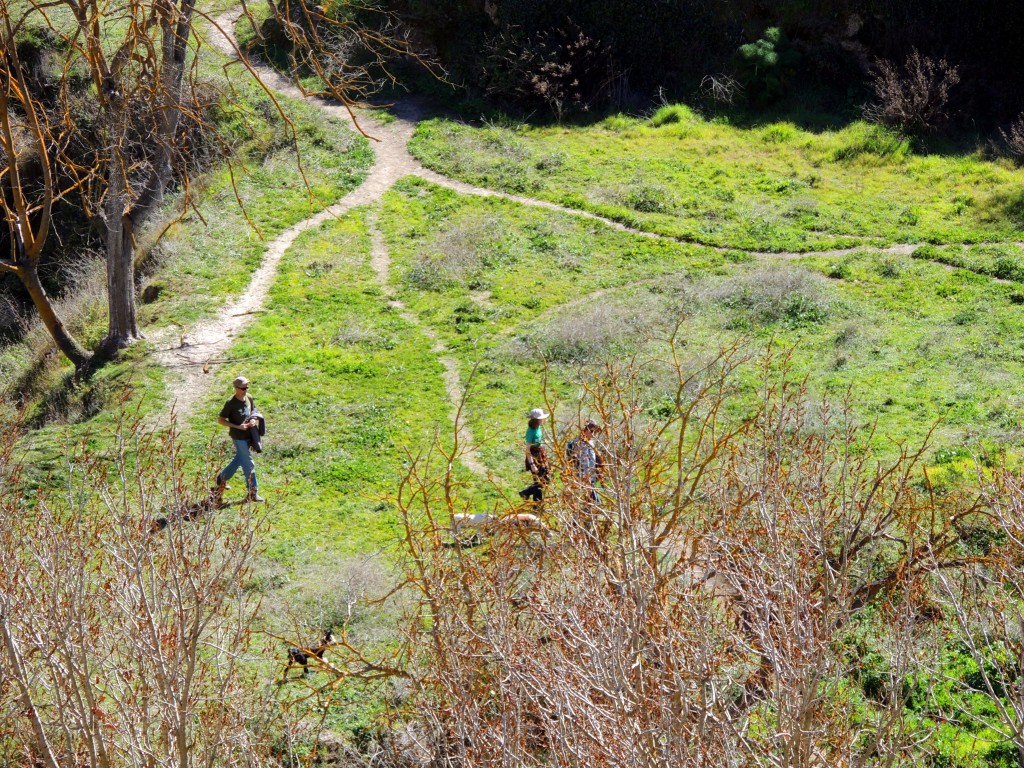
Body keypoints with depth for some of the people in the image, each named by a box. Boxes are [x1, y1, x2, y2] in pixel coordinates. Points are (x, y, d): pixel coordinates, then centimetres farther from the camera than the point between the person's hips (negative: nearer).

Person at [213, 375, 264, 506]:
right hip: (238, 436, -7)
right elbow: (220, 420, -14)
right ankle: (253, 493, 7)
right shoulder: (231, 403, -19)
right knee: (249, 463, -2)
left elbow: (253, 411, 18)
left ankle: (222, 477, 41)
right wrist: (237, 426, -21)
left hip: (248, 435, 7)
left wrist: (254, 420, -6)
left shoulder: (249, 398, 1)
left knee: (240, 459, 22)